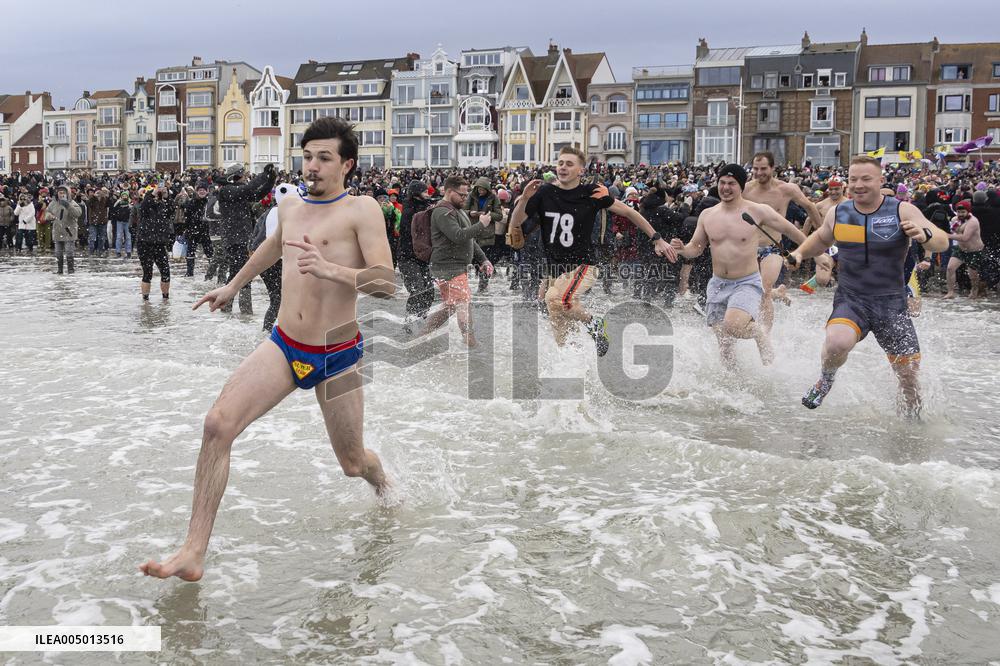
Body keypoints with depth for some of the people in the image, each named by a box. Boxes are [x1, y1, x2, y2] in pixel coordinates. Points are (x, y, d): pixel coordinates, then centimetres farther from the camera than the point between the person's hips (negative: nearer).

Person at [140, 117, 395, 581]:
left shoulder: (362, 210, -9)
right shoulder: (289, 206, 10)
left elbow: (386, 282, -19)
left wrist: (330, 269, -34)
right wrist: (233, 285, 43)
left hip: (336, 357, -4)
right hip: (283, 346, 5)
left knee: (353, 464, 8)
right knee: (218, 424, -16)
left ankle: (384, 485, 48)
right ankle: (194, 553, -11)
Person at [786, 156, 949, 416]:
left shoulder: (902, 211, -6)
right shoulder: (837, 213, 2)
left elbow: (942, 242, -12)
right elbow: (822, 238, 24)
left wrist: (924, 235, -35)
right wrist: (800, 253, 5)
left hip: (892, 304, 0)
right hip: (850, 300, 0)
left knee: (909, 375, 4)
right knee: (837, 343, -32)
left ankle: (912, 417, 34)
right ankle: (825, 380, 1)